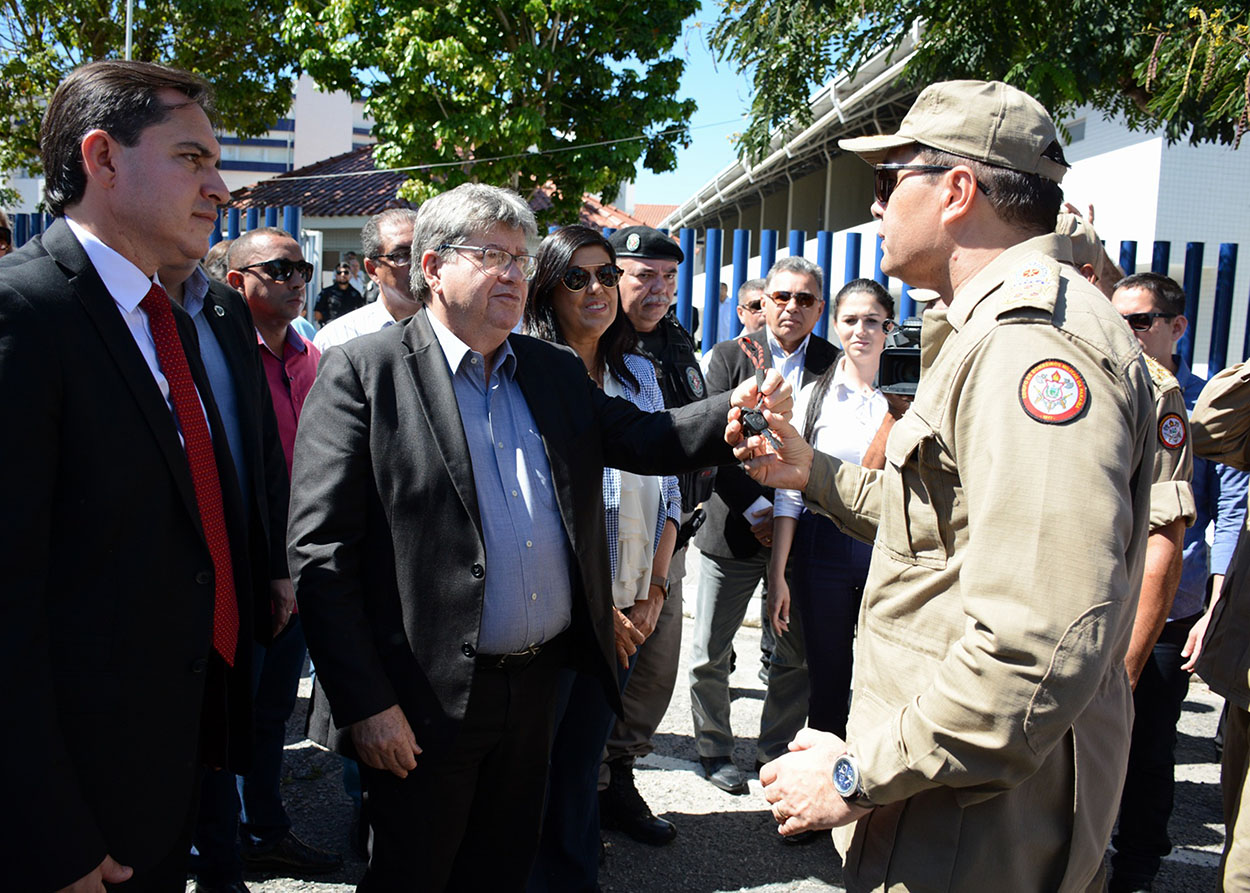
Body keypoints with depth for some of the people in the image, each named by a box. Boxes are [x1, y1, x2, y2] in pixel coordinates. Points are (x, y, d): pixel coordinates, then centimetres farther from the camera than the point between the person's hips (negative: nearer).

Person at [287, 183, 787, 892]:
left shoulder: (557, 371, 9)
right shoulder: (363, 373, -10)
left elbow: (645, 440, 6)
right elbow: (321, 552, -14)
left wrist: (735, 412, -15)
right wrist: (364, 703, -17)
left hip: (539, 683, 6)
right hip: (427, 702, -5)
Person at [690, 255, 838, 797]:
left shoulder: (837, 366, 3)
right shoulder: (731, 356, 2)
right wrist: (756, 509, -12)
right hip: (734, 529, 0)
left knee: (798, 654, 9)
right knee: (710, 652, 8)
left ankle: (775, 752, 29)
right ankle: (714, 748, 29)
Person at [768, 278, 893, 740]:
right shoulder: (814, 396, 5)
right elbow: (789, 491, 3)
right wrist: (777, 575, 0)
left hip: (889, 549, 0)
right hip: (824, 549, 0)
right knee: (827, 680, 7)